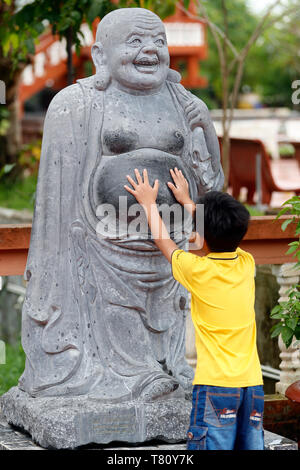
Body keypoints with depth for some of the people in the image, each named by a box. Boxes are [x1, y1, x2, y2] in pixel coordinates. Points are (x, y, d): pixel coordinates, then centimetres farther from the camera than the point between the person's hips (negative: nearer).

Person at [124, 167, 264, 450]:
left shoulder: (198, 270, -6)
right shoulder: (247, 264, 7)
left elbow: (163, 241, 13)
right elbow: (223, 237, 28)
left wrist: (149, 203, 29)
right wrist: (186, 201, 40)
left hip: (215, 383, -5)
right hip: (253, 384, 5)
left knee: (212, 446, -8)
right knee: (251, 445, 5)